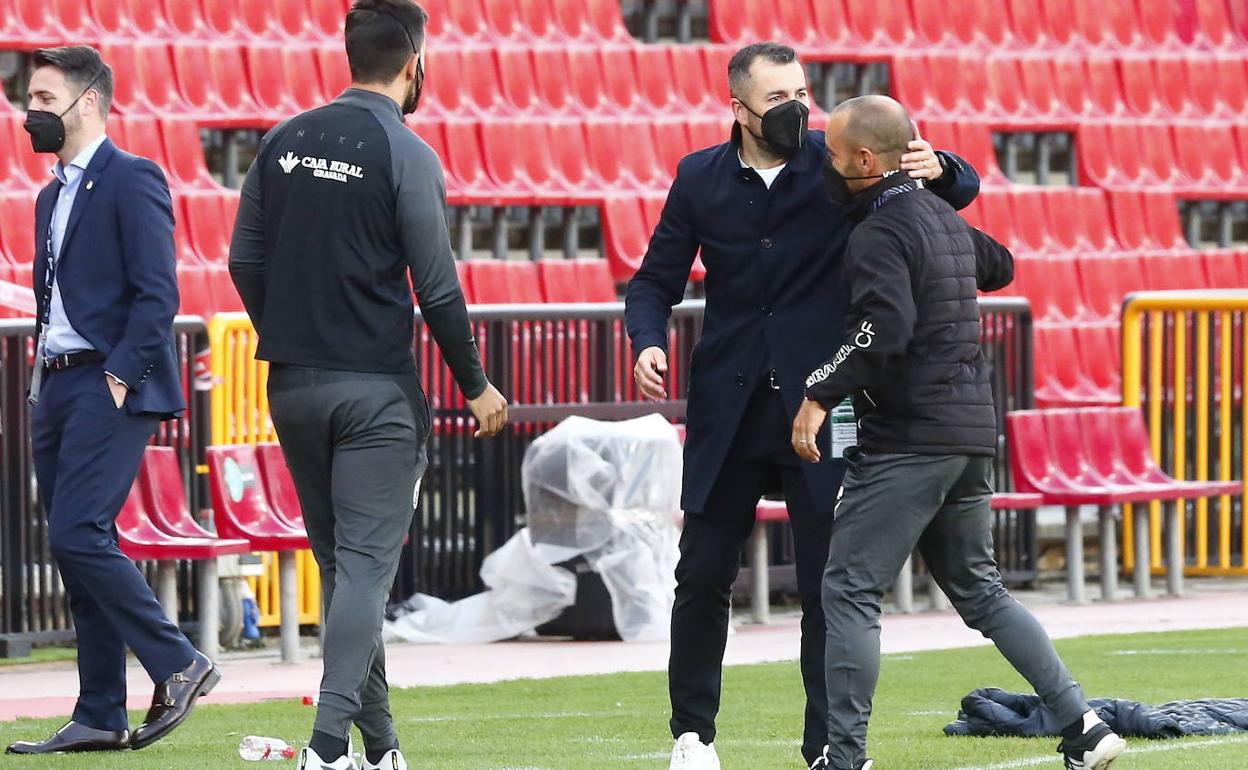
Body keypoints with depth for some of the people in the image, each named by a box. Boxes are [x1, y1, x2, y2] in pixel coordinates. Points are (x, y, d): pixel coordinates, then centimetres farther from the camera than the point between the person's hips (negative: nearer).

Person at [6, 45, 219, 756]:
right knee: (77, 547, 6)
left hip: (111, 388, -9)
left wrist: (119, 373, -18)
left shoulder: (131, 182, -8)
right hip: (57, 388, 9)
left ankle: (178, 664, -5)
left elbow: (158, 292, -15)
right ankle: (101, 718, 8)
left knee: (79, 535, -18)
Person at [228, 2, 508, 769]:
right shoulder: (406, 155, -11)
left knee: (340, 561, 14)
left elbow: (245, 259, 9)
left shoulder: (284, 142, 6)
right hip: (376, 389, -6)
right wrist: (477, 386, -1)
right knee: (367, 564, -6)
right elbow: (437, 287, -11)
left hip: (293, 387, 6)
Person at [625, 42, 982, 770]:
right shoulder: (700, 178, 1)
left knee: (830, 584, 0)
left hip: (820, 407, -1)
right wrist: (648, 341, -12)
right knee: (703, 575, 4)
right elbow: (657, 279, 8)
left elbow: (963, 187, -2)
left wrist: (937, 169, -26)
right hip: (727, 408, 1)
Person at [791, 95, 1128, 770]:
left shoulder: (879, 234, -12)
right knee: (979, 590, 17)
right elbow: (999, 266, 36)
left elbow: (883, 330, -28)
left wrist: (819, 394, -26)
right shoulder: (947, 220, 15)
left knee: (850, 591, -4)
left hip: (905, 441, -9)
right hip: (972, 435, 9)